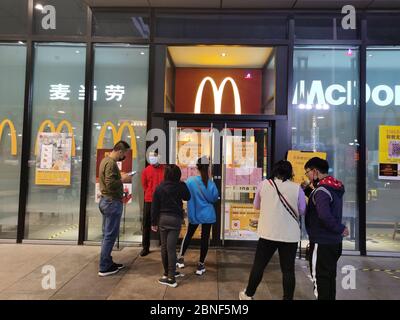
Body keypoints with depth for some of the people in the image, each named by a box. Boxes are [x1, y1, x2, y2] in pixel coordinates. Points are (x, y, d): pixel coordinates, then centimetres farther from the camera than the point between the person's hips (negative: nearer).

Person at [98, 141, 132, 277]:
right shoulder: (111, 163, -19)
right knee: (110, 235, -1)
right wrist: (123, 179, -13)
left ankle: (108, 263, 25)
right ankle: (104, 268, 9)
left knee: (108, 234, 15)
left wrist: (120, 176, 7)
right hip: (112, 202, -10)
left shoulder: (105, 160, 12)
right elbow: (110, 184, -26)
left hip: (106, 200, 10)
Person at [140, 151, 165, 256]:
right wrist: (150, 194, 5)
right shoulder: (146, 170, 3)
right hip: (149, 201, 1)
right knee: (146, 225, 6)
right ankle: (145, 247, 18)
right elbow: (144, 184, 9)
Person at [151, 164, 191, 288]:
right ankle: (171, 277, 3)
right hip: (175, 219, -2)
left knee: (164, 247, 14)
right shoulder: (180, 186, -9)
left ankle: (168, 273, 26)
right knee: (171, 248, -1)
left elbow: (154, 207, -2)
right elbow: (187, 197, 11)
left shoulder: (159, 188, -4)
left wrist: (154, 222, 7)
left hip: (162, 218, 2)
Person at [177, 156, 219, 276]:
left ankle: (181, 258, 28)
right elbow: (214, 198, -2)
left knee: (188, 235, 21)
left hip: (194, 214, 1)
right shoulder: (210, 183, -12)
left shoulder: (190, 181, -13)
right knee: (205, 238, 9)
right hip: (207, 214, 0)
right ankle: (201, 265, 17)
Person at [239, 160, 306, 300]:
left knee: (259, 265, 13)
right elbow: (302, 211, 6)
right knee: (288, 269, 11)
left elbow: (256, 205, 9)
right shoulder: (297, 188, -5)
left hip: (268, 233, 0)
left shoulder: (263, 184, -4)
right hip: (290, 235, 0)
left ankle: (248, 294, 29)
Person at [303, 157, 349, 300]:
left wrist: (340, 228, -19)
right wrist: (309, 191, 4)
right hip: (334, 241, 9)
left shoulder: (322, 190, -21)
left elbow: (325, 216, -34)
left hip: (322, 243, -9)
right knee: (329, 277, 19)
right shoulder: (335, 187, 8)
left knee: (320, 278, 4)